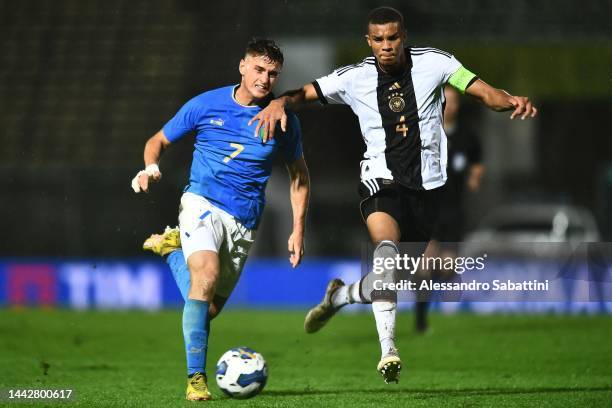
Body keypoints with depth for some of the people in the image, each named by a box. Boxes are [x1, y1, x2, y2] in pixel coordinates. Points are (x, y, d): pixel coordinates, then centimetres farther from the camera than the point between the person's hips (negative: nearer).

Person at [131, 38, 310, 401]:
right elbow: (158, 141, 9)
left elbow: (299, 176, 16)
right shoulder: (206, 105, -2)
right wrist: (151, 166, -13)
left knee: (209, 309, 5)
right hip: (203, 203, -3)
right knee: (207, 274, -29)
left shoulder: (283, 120, 2)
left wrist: (298, 231, 10)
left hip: (245, 221, 3)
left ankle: (173, 248, 32)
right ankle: (196, 378, -27)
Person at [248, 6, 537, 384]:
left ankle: (342, 295, 42)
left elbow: (482, 91, -7)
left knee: (395, 278, 9)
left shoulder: (433, 64, -3)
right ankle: (388, 348, -31)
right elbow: (306, 93, 1)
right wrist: (280, 103, -22)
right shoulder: (355, 78, -2)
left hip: (427, 183, 2)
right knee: (387, 250, -32)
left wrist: (511, 101, -28)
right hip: (381, 180, -2)